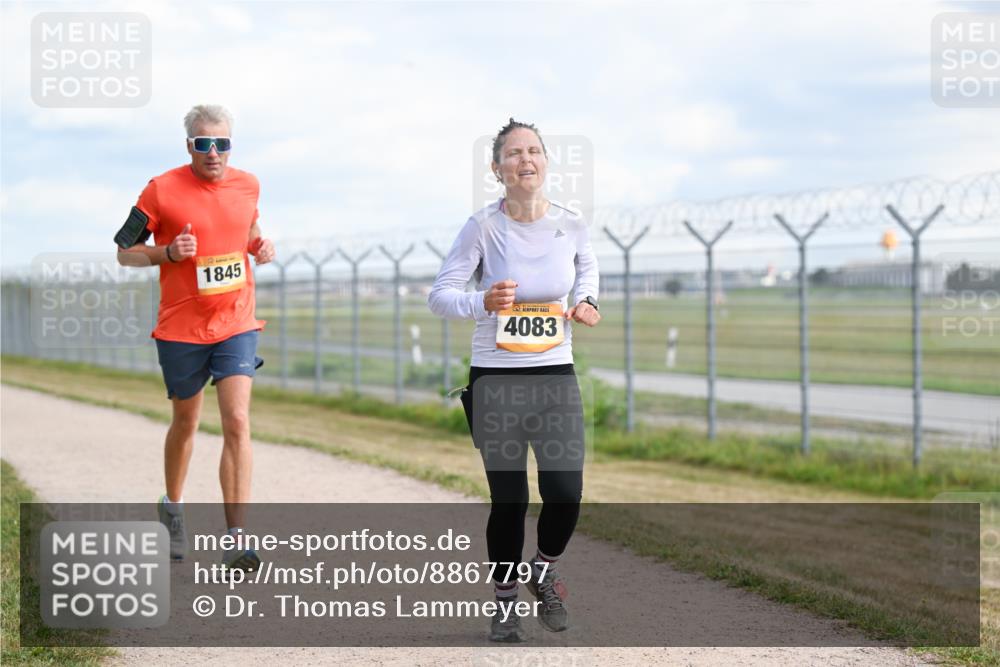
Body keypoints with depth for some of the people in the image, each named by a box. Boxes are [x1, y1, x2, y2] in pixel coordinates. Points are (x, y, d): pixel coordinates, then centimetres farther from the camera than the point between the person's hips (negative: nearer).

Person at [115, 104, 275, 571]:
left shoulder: (247, 185, 4)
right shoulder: (162, 190, -8)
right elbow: (125, 251, -1)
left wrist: (261, 245, 3)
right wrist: (169, 253, -18)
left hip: (236, 325, 2)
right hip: (181, 328, -1)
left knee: (237, 423, -12)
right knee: (186, 423, 14)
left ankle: (236, 539, -14)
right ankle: (172, 507, 41)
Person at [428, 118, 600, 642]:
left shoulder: (570, 225, -1)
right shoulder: (482, 227, -10)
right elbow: (439, 295, -10)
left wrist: (585, 301, 2)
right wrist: (483, 302, -28)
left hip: (555, 374, 2)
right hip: (495, 377, -2)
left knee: (565, 496, -9)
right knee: (509, 501, 0)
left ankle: (543, 574, 23)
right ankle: (504, 602, 23)